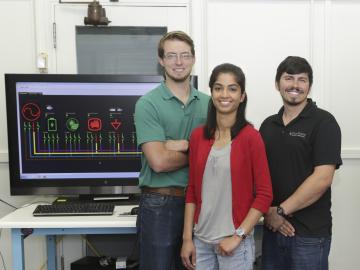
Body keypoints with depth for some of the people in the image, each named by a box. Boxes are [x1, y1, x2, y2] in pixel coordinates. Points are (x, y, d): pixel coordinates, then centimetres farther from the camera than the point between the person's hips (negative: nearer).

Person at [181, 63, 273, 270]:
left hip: (234, 243, -3)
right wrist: (187, 238, 3)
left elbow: (265, 195, -9)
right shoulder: (198, 136, 2)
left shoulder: (250, 137, -10)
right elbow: (192, 190, 6)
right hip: (201, 240, 4)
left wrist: (238, 236, -12)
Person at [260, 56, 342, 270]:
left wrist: (281, 210, -13)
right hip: (273, 228, 5)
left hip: (310, 233, -4)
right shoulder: (268, 125, 9)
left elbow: (322, 178, -16)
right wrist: (268, 211, -6)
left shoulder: (324, 122, -7)